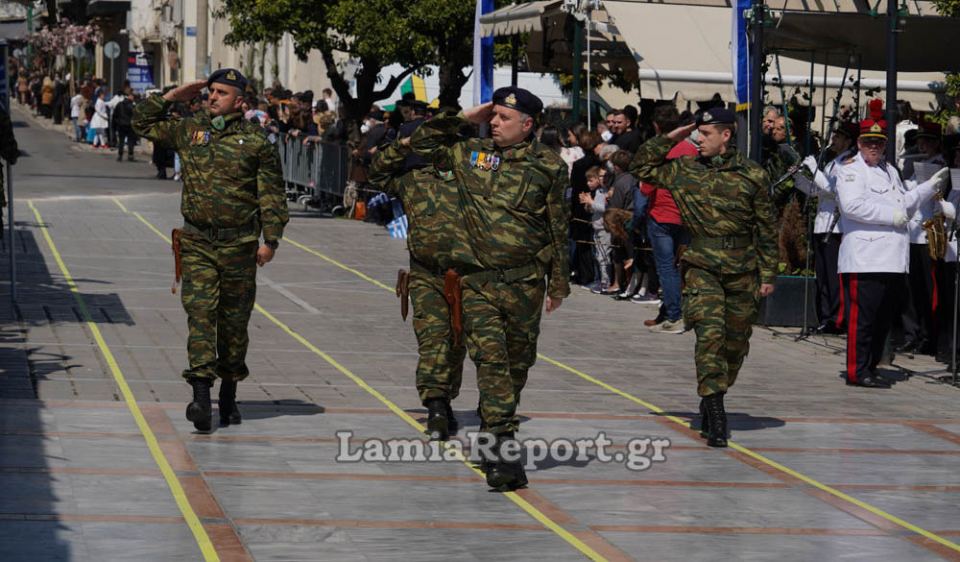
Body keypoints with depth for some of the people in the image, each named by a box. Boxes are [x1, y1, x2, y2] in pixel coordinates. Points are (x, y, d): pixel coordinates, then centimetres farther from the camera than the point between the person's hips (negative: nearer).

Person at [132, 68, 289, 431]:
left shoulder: (257, 141, -1)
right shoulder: (189, 131, 8)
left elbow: (272, 195, 0)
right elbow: (143, 122, 19)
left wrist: (270, 240, -6)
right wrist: (171, 97, 8)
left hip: (239, 246, -1)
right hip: (198, 243, 1)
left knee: (234, 321, 8)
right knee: (200, 314, -11)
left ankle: (228, 396, 22)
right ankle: (201, 397, -19)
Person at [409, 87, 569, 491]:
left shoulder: (548, 166, 1)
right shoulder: (469, 154, 8)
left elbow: (559, 229, 5)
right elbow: (422, 143, 17)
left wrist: (559, 283, 6)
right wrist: (462, 120, 7)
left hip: (525, 281, 0)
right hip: (477, 281, 0)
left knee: (517, 363, 10)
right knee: (490, 359, -13)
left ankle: (494, 437, 28)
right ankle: (504, 446, -18)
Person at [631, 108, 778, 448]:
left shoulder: (752, 176, 2)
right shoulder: (684, 171, 5)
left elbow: (767, 228, 7)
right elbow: (642, 167, 12)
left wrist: (768, 274, 6)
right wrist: (670, 139, 3)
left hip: (742, 271, 1)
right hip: (702, 267, -1)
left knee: (735, 343, 8)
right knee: (710, 335, -17)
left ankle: (711, 401, 29)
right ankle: (715, 418, -19)